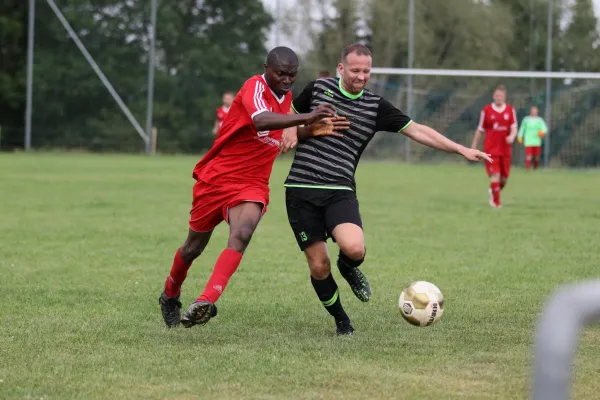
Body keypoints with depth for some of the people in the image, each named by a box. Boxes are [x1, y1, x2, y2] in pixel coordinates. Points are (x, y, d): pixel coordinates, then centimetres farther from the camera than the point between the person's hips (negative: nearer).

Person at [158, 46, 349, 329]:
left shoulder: (286, 98, 7)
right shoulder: (255, 87, -17)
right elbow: (260, 120, -39)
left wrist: (311, 131, 7)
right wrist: (306, 118, -49)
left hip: (252, 186, 4)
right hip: (216, 179, -4)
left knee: (241, 235, -27)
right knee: (194, 246, 12)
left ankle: (206, 302, -39)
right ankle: (170, 297, 40)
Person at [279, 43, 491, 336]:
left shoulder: (375, 106, 5)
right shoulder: (318, 88, 6)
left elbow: (416, 131, 5)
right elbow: (291, 112, 23)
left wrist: (461, 149, 0)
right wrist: (290, 130, 0)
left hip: (340, 192, 0)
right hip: (301, 189, 0)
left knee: (354, 248, -26)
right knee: (318, 265, -4)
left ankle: (348, 268, 13)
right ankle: (341, 321, 22)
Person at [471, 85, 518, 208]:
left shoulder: (510, 110, 5)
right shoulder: (486, 110, 0)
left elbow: (514, 128, 0)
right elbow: (480, 130, 6)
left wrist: (512, 136, -24)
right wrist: (474, 147, 7)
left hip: (505, 149, 3)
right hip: (491, 149, -3)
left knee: (504, 178, 8)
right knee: (495, 174, -14)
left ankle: (493, 190, 38)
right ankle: (496, 202, -5)